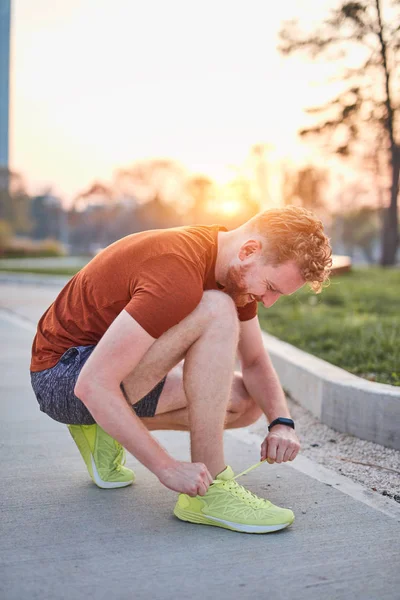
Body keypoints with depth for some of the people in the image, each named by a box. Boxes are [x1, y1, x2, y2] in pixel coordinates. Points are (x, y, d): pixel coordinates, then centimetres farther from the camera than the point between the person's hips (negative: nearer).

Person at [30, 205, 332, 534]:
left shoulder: (240, 270, -1)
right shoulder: (179, 277, -31)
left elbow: (255, 362, 8)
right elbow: (93, 385, -33)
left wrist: (281, 422, -11)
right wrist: (169, 468, -31)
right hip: (65, 378, -9)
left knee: (247, 402, 6)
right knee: (216, 312, -28)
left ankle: (106, 429, 9)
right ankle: (208, 488, -23)